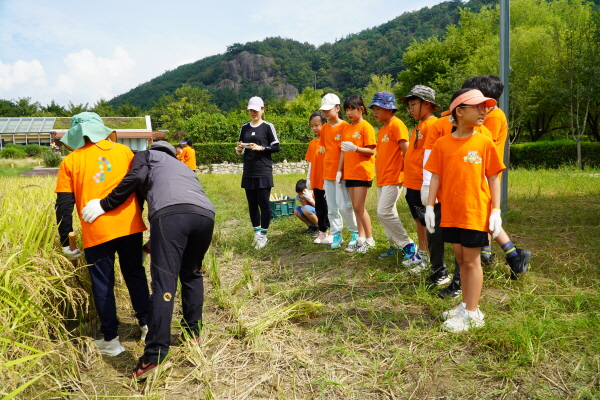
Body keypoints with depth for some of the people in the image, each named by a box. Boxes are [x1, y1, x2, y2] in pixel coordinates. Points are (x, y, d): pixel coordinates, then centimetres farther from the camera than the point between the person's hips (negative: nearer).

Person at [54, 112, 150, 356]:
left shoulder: (70, 162, 6)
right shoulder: (122, 150, 10)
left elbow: (64, 205, 3)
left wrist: (65, 242, 10)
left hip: (96, 231, -2)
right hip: (129, 225, 2)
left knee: (102, 284, 10)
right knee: (135, 275, 18)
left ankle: (110, 340, 16)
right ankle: (147, 325, 24)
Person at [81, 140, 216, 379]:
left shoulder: (147, 156, 29)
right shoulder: (183, 167, 45)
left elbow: (135, 178, 7)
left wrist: (104, 204, 13)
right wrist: (154, 246, 50)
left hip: (171, 212, -5)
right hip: (205, 213, 6)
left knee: (164, 283, -8)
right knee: (192, 274, 25)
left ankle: (155, 356, -11)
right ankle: (193, 332, 29)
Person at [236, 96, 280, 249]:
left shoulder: (268, 127, -1)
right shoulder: (244, 128, 13)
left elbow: (276, 147, -3)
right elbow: (240, 150, 17)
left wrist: (260, 148, -16)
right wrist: (239, 149, -5)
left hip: (263, 172, -5)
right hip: (248, 172, 5)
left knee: (263, 203, -5)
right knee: (252, 204, 9)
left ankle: (263, 235, 4)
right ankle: (256, 233, 20)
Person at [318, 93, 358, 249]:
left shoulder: (344, 126, -7)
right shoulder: (324, 128, 11)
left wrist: (340, 171, -15)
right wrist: (324, 172, 11)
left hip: (341, 172, -6)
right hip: (327, 172, 6)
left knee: (343, 205, -7)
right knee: (331, 207, 8)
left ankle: (356, 232, 12)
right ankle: (336, 235, 18)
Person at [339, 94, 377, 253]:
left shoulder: (366, 127, -8)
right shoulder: (347, 128, 13)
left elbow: (372, 151, -12)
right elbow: (343, 150, 14)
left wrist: (355, 148, -27)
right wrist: (340, 170, 8)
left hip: (362, 172, -7)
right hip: (349, 172, 7)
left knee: (359, 206, -6)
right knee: (355, 207, 9)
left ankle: (369, 239, 7)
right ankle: (361, 238, 17)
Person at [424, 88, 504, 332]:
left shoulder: (484, 143, -4)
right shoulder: (442, 144, 0)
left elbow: (493, 178, -1)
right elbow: (436, 176, 2)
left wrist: (496, 211, -5)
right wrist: (430, 207, -3)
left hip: (476, 212, -3)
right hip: (450, 213, 3)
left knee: (472, 260, 3)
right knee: (461, 259, 14)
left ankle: (472, 313, 13)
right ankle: (466, 305, 29)